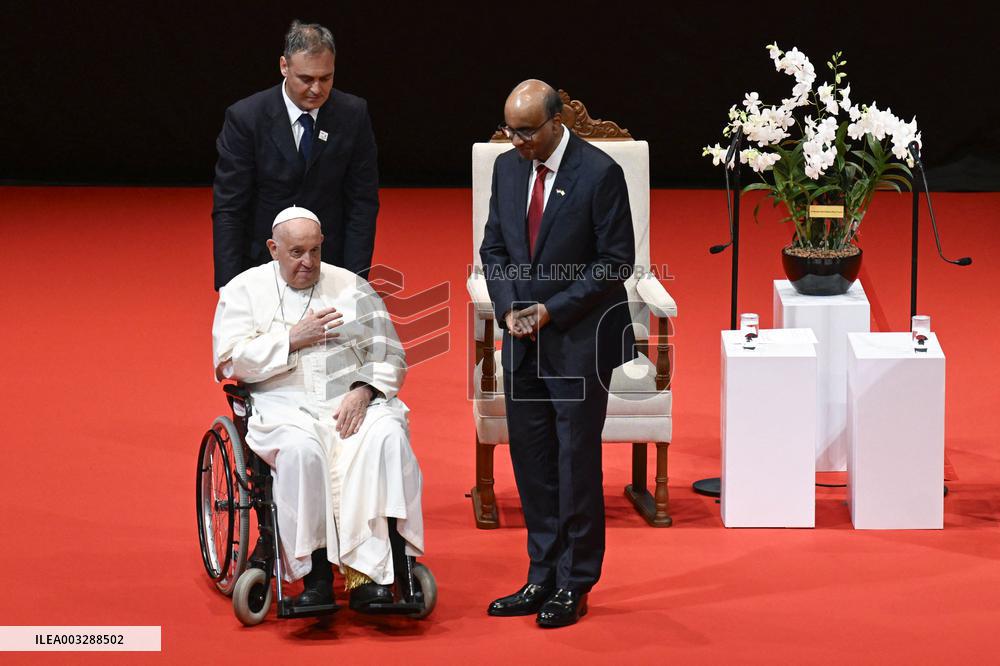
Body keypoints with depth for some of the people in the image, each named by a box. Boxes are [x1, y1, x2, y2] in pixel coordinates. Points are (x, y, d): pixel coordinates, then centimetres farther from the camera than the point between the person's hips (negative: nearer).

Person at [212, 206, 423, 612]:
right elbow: (230, 360, -1)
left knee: (387, 439, -32)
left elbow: (389, 355, 11)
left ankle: (368, 574, -38)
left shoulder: (351, 287, 16)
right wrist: (293, 339, -5)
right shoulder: (246, 289, 12)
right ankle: (316, 574, -31)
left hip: (352, 400, 2)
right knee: (301, 449, -37)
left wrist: (364, 390, -9)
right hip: (284, 405, -1)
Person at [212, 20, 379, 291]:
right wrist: (230, 287, -17)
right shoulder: (245, 118, -12)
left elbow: (362, 204, -2)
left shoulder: (353, 114, -6)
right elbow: (228, 209, -11)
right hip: (262, 265, -1)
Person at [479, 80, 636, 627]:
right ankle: (542, 578, 17)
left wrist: (553, 310, -15)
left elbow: (615, 260, -11)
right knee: (532, 464, 9)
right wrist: (509, 307, -4)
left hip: (579, 341, -6)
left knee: (577, 464, 0)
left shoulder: (599, 174, -13)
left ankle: (575, 586, 8)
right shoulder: (507, 168, 6)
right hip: (524, 339, 6)